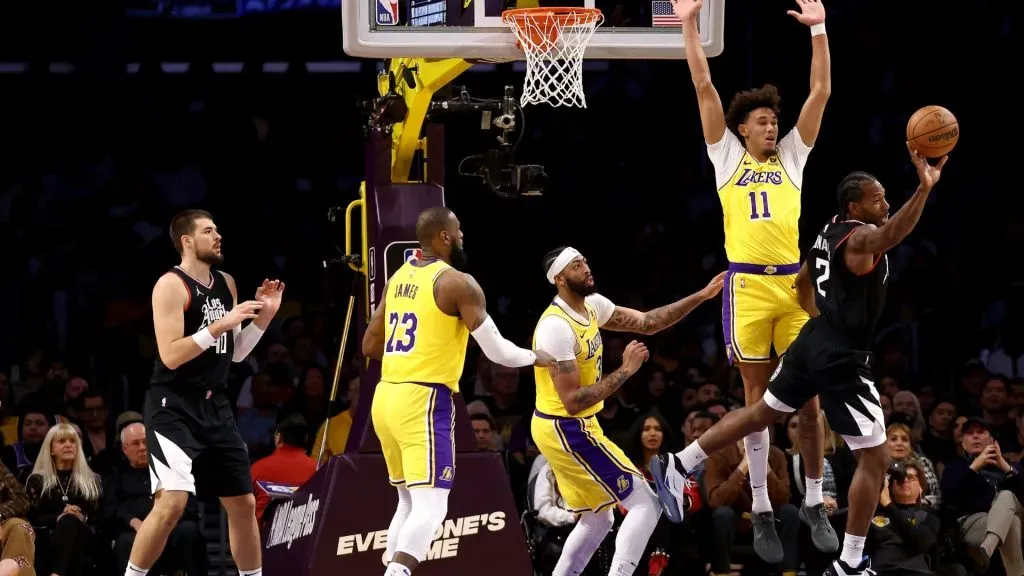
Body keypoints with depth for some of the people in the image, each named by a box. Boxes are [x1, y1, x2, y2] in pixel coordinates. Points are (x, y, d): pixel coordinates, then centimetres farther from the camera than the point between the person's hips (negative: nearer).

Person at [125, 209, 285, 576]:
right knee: (172, 502, -20)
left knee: (243, 502, 11)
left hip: (215, 405, 8)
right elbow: (170, 356, -21)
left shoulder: (226, 284, 13)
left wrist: (263, 316, 6)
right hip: (174, 407, -8)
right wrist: (218, 325, -24)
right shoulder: (171, 286, -12)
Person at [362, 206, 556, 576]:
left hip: (385, 398, 8)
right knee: (430, 506, -12)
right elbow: (497, 351, -6)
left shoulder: (398, 278, 13)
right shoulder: (458, 283, -9)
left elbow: (370, 346, 19)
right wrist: (538, 358, 12)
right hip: (424, 402, -8)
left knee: (410, 500, 20)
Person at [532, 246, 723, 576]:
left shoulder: (591, 305, 3)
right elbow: (573, 401, -27)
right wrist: (626, 370, -24)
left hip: (564, 429, 10)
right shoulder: (556, 328, -25)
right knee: (645, 505, -8)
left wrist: (702, 296, 3)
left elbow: (647, 323, 10)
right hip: (568, 431, -10)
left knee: (597, 519, 22)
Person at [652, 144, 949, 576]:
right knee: (876, 459, -2)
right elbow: (890, 235, -46)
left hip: (814, 341, 9)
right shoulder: (860, 238, -21)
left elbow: (804, 280, 24)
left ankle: (677, 468, 29)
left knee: (761, 413, 26)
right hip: (843, 359, -9)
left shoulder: (831, 231, 9)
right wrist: (924, 189, -60)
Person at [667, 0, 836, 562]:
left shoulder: (792, 155, 13)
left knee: (807, 396, 2)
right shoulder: (726, 155, 9)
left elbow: (820, 92, 8)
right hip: (748, 287, -2)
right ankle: (761, 511, 6)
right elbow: (704, 89, 5)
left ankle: (814, 504, 11)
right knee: (758, 398, 3)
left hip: (796, 285, 2)